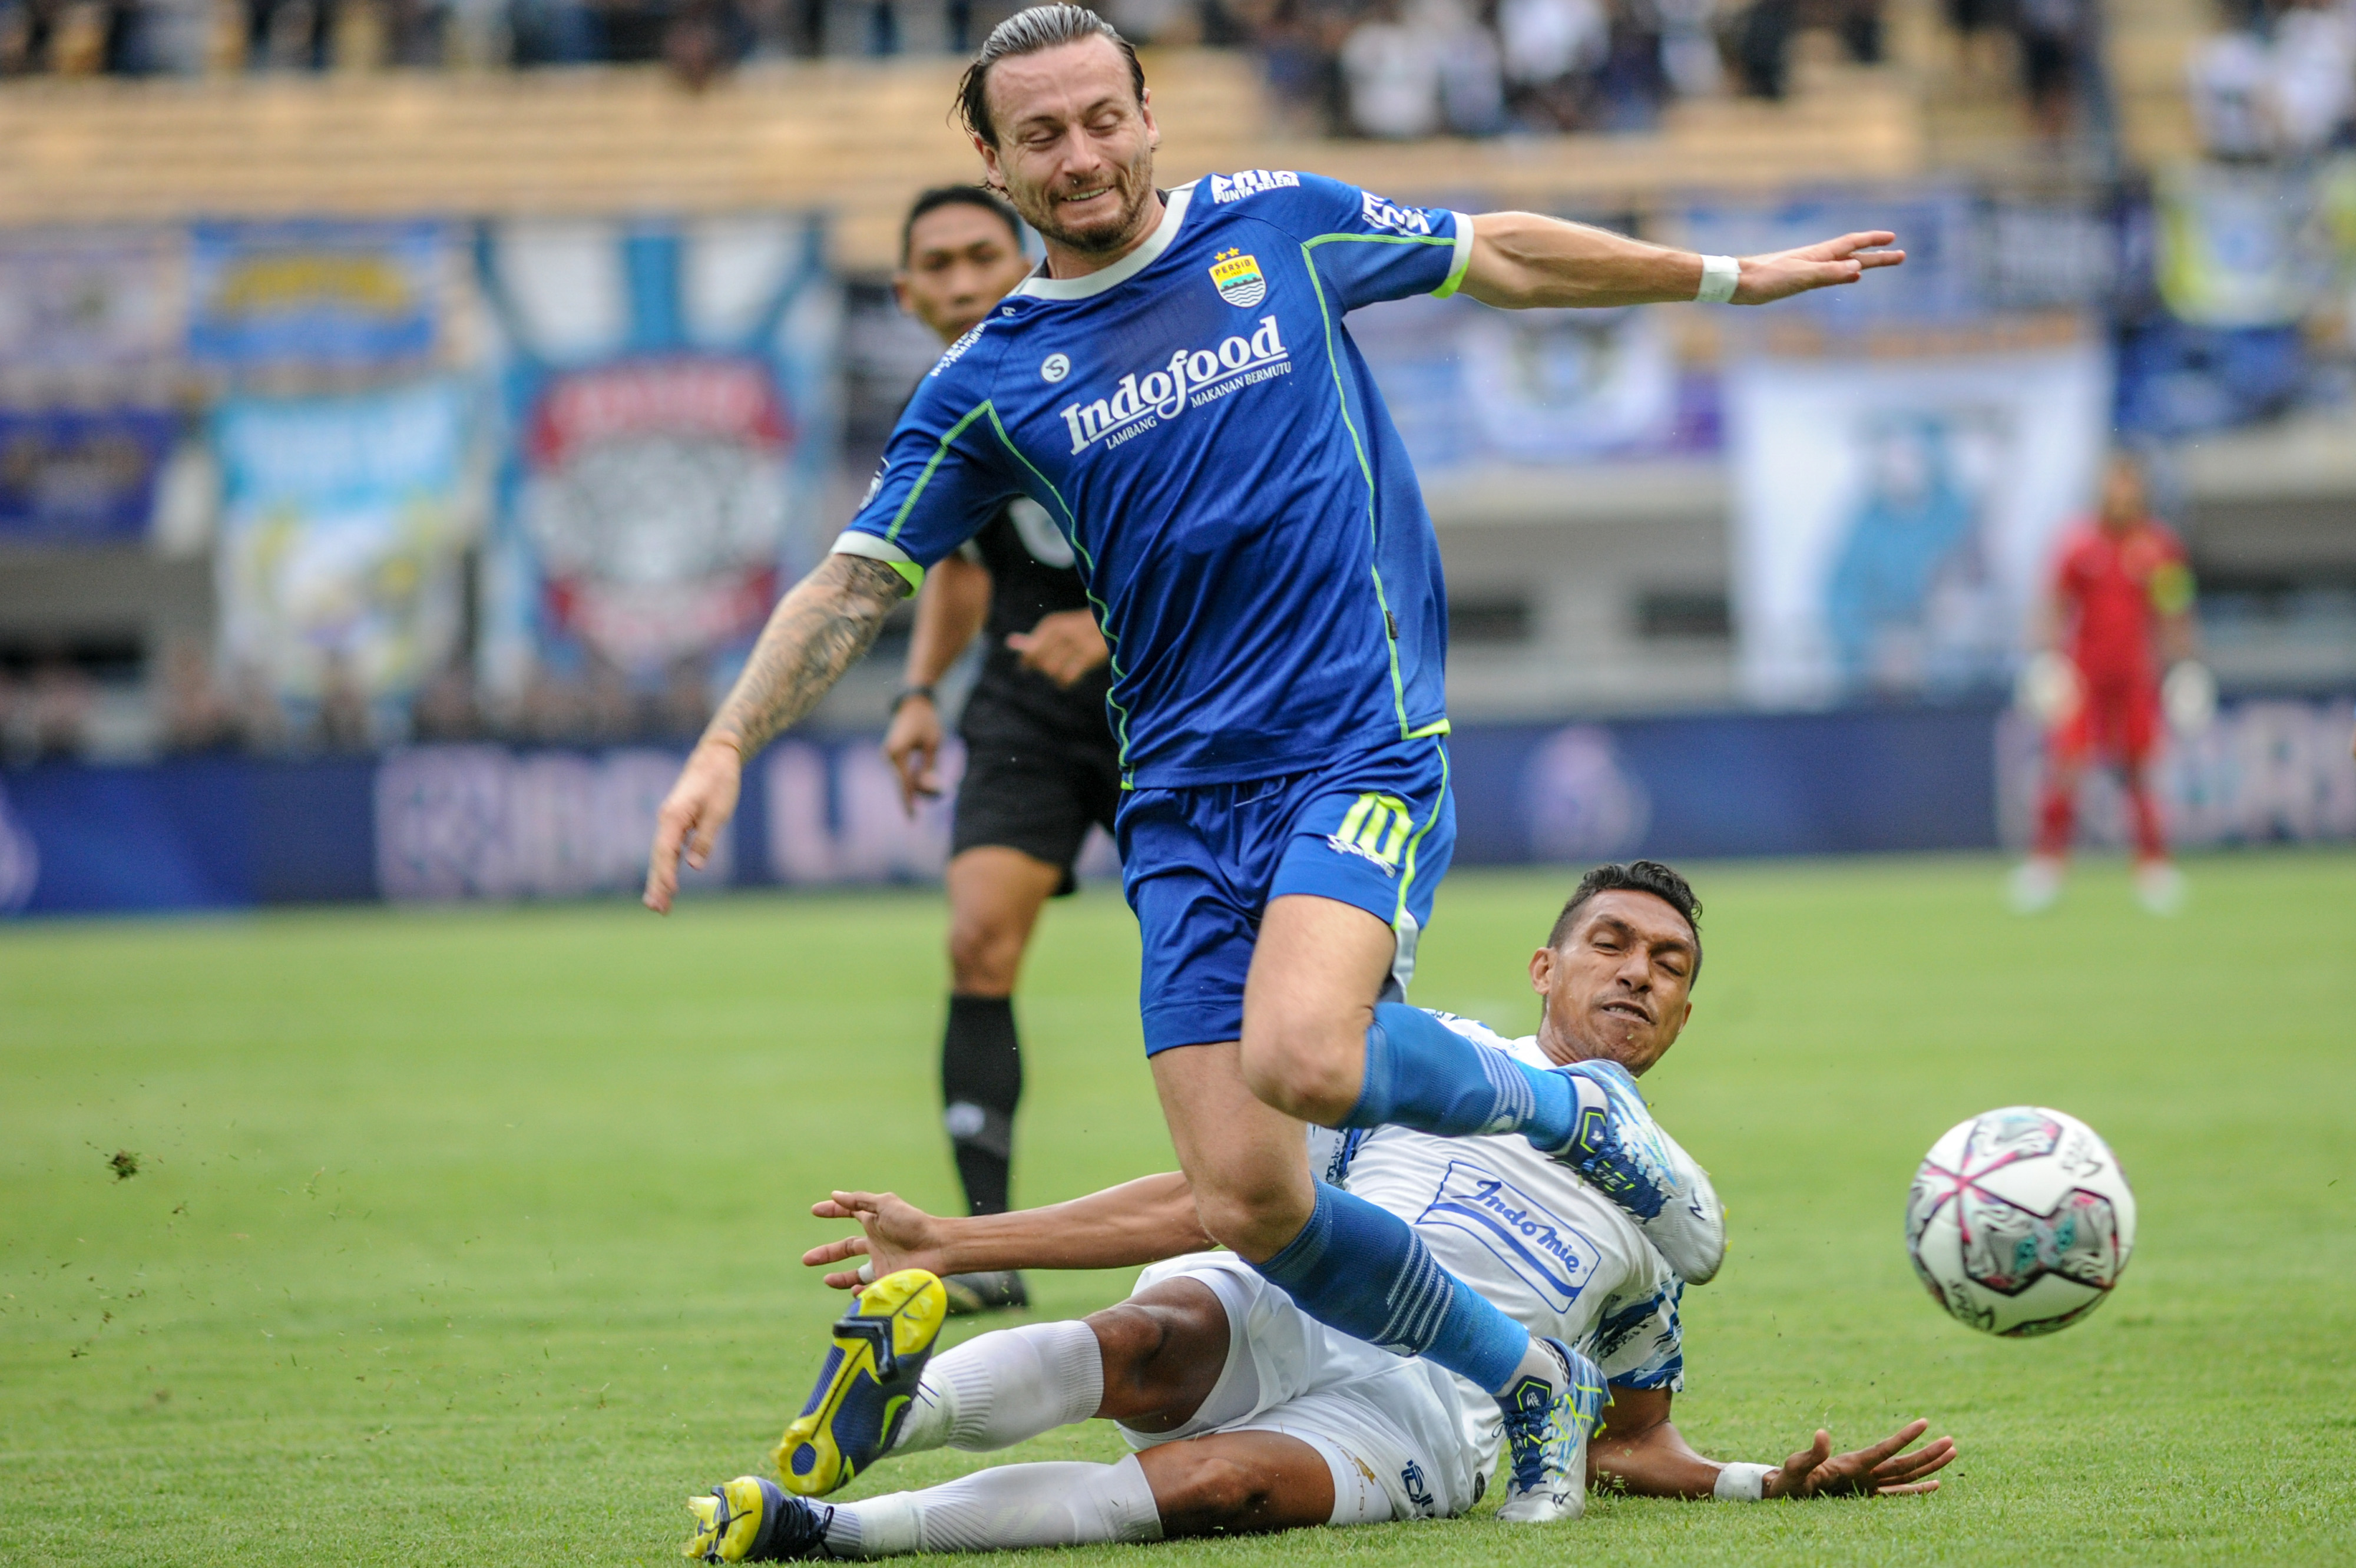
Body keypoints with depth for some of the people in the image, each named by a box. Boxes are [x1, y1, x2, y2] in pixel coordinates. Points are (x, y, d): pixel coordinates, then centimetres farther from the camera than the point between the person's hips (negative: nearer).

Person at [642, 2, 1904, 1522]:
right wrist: (728, 742, -5)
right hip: (1183, 808, 3)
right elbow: (857, 580, 8)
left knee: (1303, 1056, -30)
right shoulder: (994, 382, 7)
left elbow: (1503, 255, 18)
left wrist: (1733, 276, 25)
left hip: (1363, 753, -3)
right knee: (1250, 1204, -9)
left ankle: (1573, 1110, 0)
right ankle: (1526, 1380, 15)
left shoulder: (1278, 224, 5)